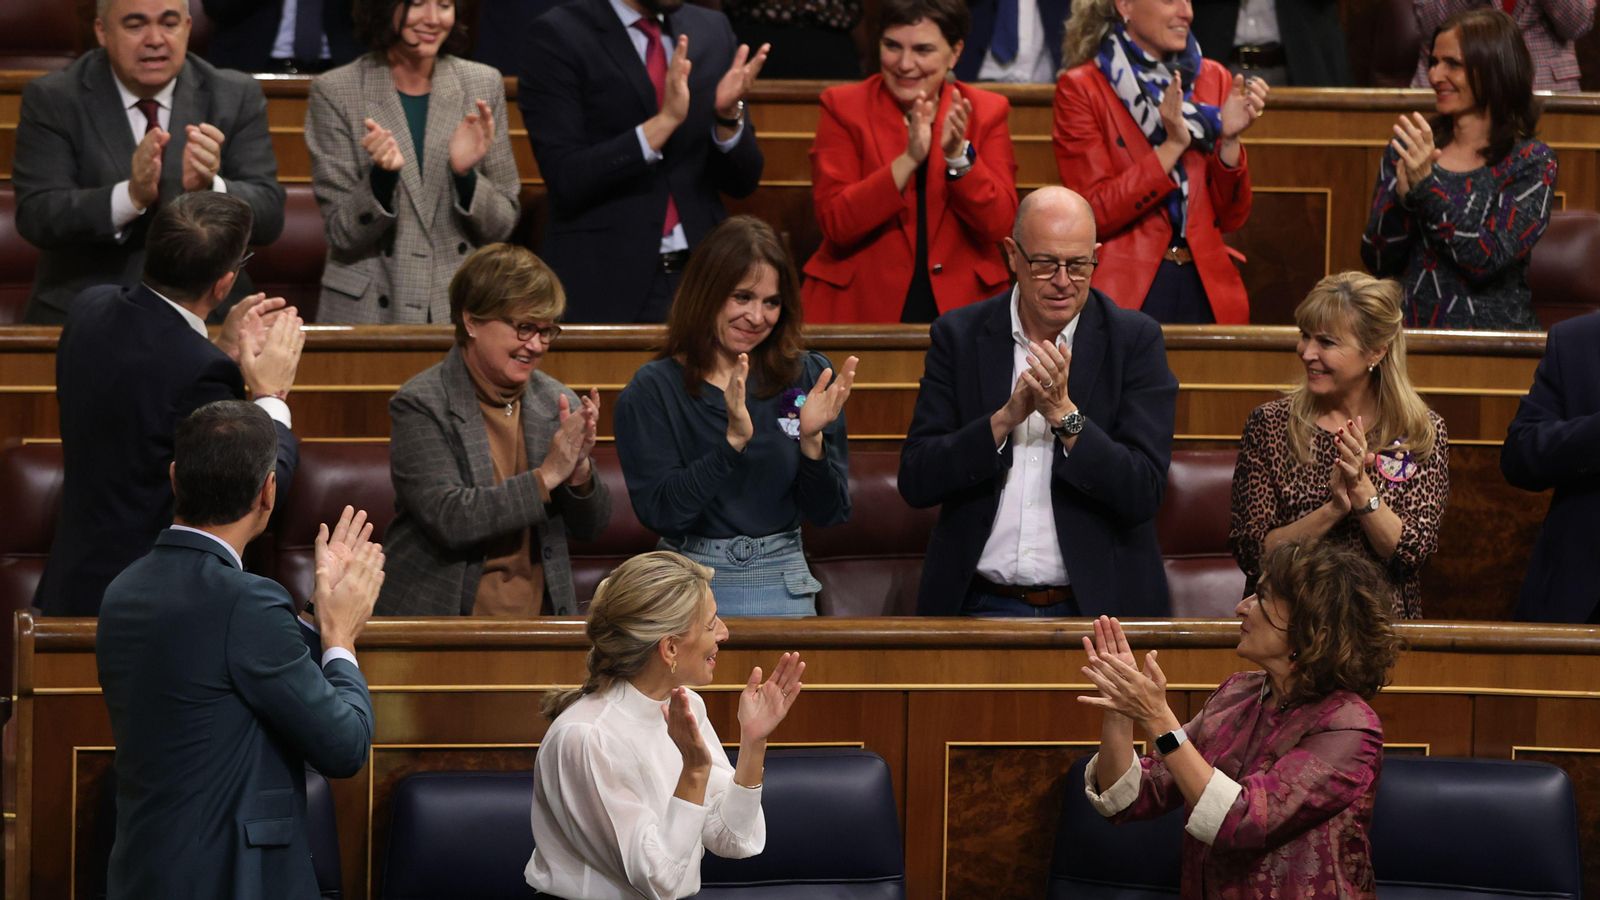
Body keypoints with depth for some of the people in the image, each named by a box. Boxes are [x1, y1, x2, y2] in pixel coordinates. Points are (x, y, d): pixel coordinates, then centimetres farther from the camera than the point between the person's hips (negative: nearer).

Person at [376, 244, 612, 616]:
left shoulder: (558, 402, 9)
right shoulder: (419, 405, -5)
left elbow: (590, 528, 12)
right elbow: (448, 520, -16)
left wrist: (579, 471, -7)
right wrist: (547, 476, -15)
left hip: (540, 613, 5)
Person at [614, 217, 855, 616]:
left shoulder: (808, 378, 1)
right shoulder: (652, 391, -5)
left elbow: (828, 514, 0)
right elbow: (660, 513, -16)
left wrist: (812, 440, -18)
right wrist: (733, 441, -25)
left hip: (784, 586, 2)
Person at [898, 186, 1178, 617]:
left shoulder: (1135, 339, 1)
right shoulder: (959, 335, 5)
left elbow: (1144, 495, -6)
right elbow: (915, 483, -2)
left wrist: (1065, 414, -17)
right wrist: (1006, 417, -14)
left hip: (1096, 603, -1)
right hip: (979, 603, 1)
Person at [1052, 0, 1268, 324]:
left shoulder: (1213, 79, 8)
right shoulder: (1080, 88, -4)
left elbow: (1231, 218, 6)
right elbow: (1095, 214, -12)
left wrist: (1229, 139, -10)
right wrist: (1173, 145, -18)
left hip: (1206, 289, 4)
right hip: (1126, 292, -4)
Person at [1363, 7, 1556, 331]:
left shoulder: (1532, 162, 0)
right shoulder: (1404, 151, 10)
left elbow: (1486, 261, -11)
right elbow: (1377, 261, 5)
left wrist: (1425, 186, -17)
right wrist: (1403, 195, -12)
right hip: (1409, 328, 3)